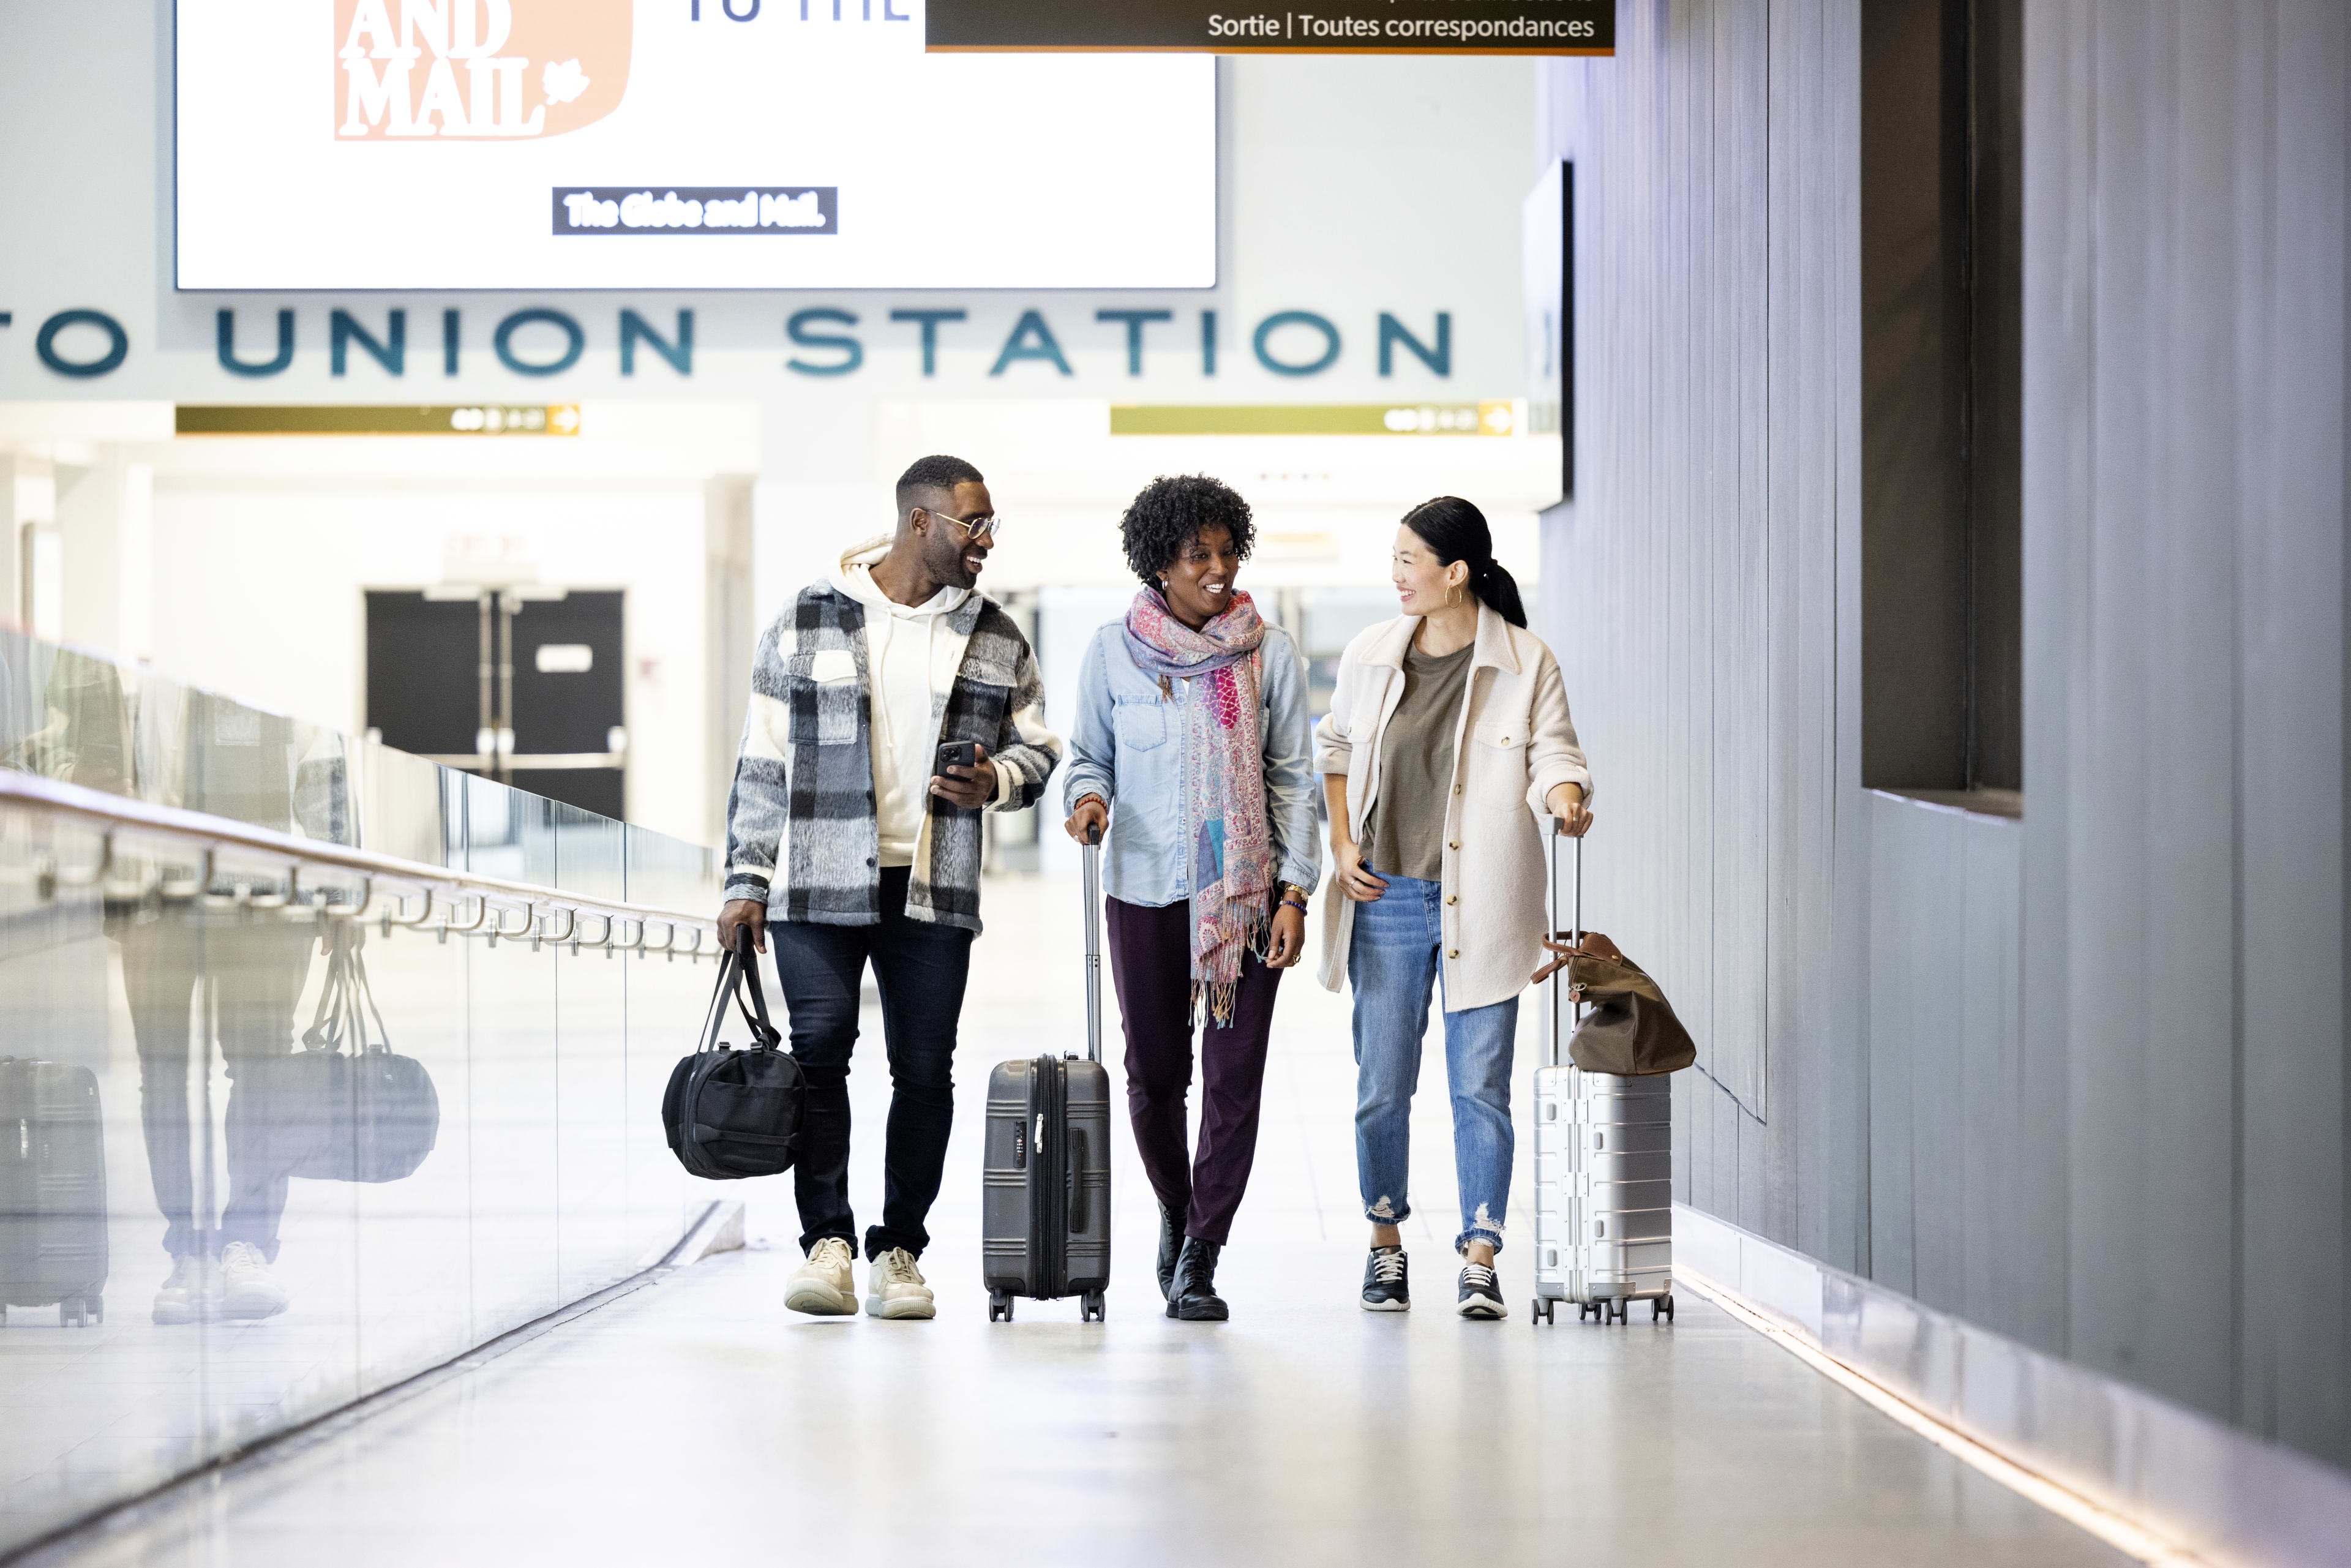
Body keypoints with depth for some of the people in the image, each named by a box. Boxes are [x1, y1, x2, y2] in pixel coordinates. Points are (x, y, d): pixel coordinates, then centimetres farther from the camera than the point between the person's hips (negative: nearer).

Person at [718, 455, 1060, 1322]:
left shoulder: (996, 638, 10)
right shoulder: (808, 622, 2)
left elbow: (1036, 746, 18)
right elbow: (763, 760, 4)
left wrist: (995, 781, -6)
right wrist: (747, 882, 0)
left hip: (933, 890, 3)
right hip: (819, 888, -3)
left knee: (925, 1069, 2)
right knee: (819, 1048, -12)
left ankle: (899, 1249, 11)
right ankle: (827, 1240, -5)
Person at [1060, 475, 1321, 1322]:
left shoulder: (1268, 651, 1)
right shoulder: (1113, 650, 2)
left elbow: (1294, 777, 3)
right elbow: (1090, 754, 11)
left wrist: (1295, 892, -4)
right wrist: (1088, 797, -13)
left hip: (1244, 889, 0)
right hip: (1146, 892, 1)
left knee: (1235, 1074, -5)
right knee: (1153, 1071, 6)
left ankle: (1201, 1259, 2)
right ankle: (1176, 1212, 33)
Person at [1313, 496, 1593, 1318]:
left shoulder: (1525, 664, -4)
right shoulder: (1369, 655, 6)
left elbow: (1553, 754, -2)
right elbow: (1335, 745, 17)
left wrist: (1567, 799, -25)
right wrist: (1342, 845, 6)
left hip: (1481, 903, -3)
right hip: (1386, 897, 3)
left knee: (1481, 1085, -2)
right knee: (1381, 1083, 6)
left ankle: (1479, 1259, 3)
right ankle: (1386, 1243, 23)